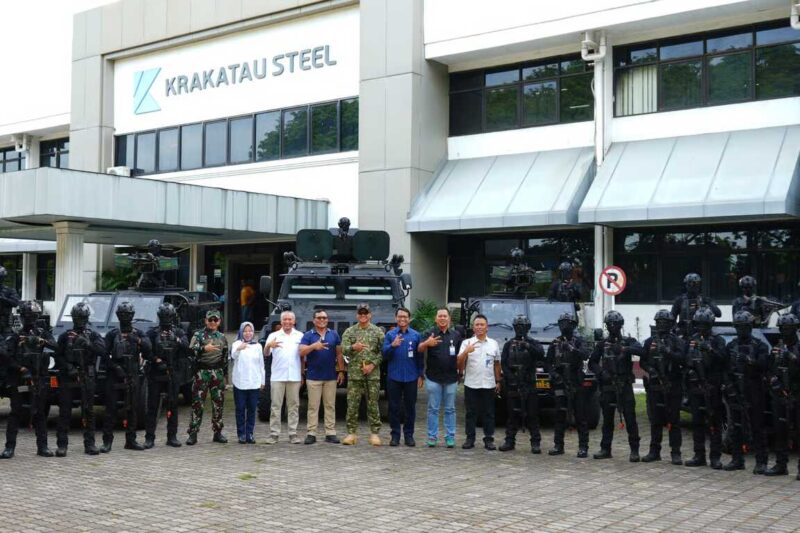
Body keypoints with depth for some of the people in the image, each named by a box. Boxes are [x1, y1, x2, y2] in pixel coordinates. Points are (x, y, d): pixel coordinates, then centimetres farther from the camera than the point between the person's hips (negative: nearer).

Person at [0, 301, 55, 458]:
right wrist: (20, 368, -14)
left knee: (39, 413, 5)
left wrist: (41, 341, -21)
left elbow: (55, 345, -4)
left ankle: (42, 446, 9)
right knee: (15, 413, 1)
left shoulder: (42, 333, 10)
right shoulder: (15, 336, 2)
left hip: (38, 381, 2)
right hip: (18, 381, -2)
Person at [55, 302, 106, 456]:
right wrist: (67, 368, -11)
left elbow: (102, 350, -10)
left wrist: (88, 344, -25)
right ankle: (62, 445, 5)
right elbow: (58, 357, 4)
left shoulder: (93, 335, 6)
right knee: (64, 412, 0)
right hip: (67, 378, 0)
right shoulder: (65, 336, 6)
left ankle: (89, 444, 11)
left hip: (87, 378, 0)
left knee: (88, 412, 4)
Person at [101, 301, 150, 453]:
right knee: (111, 409, -3)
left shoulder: (138, 334, 9)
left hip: (132, 377, 3)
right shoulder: (112, 334, 3)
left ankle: (131, 440, 15)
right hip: (114, 377, -3)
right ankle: (107, 441, 1)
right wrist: (115, 368, -13)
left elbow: (148, 350, -4)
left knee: (132, 409, 7)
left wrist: (139, 341, -20)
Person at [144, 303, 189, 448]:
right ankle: (149, 438, 2)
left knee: (173, 406, 5)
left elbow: (187, 348, -7)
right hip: (155, 374, -2)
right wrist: (157, 361, -14)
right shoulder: (152, 332, 5)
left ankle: (172, 437, 11)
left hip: (173, 374, 2)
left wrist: (177, 340, -21)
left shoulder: (179, 333, 9)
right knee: (152, 406, -1)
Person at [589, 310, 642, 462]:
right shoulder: (602, 344, 11)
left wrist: (624, 349, -34)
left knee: (630, 418, -5)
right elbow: (592, 362, 13)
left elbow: (639, 350, -18)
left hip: (625, 386, -2)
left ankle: (634, 450, 0)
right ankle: (605, 449, 15)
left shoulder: (628, 341, 4)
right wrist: (601, 373, -6)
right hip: (607, 386, 2)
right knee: (607, 419, 8)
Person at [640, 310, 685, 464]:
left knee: (673, 421, -1)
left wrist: (667, 352, -28)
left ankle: (675, 453, 3)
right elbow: (642, 362, 11)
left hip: (672, 387, -3)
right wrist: (650, 369, -8)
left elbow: (681, 358, -14)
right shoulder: (650, 342, 12)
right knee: (655, 421, 8)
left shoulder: (676, 341, 2)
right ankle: (654, 451, 15)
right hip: (654, 386, 3)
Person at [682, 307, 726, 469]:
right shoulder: (691, 341, 13)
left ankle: (715, 457, 3)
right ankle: (699, 456, 16)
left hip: (712, 388, -4)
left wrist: (709, 349, -30)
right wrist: (689, 366, -9)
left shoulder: (717, 340, 1)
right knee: (697, 422, 8)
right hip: (695, 387, 4)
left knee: (714, 423, -2)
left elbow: (722, 358, -16)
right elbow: (683, 361, 12)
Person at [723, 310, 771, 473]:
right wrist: (727, 384, -4)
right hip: (735, 393, 4)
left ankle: (761, 462, 1)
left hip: (753, 393, -4)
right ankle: (737, 460, 18)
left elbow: (765, 366, -12)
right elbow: (723, 367, 9)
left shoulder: (760, 346, 0)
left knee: (757, 429, -2)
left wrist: (751, 361, -29)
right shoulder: (731, 346, 12)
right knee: (736, 428, 10)